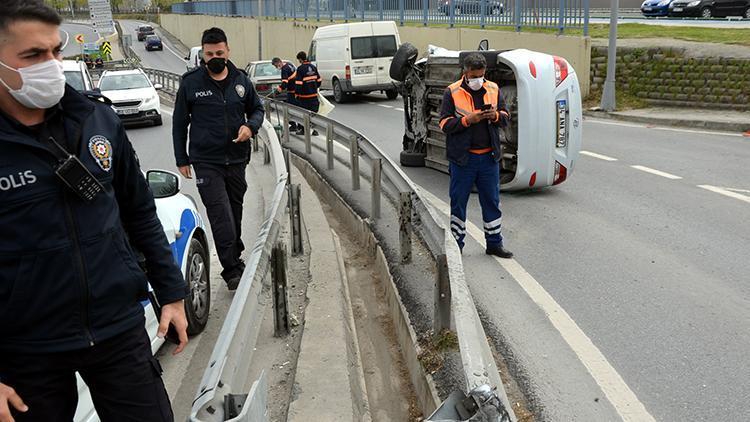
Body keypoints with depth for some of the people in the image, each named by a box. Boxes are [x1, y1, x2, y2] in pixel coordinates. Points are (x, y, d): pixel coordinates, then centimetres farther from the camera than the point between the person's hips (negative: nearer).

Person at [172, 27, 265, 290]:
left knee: (235, 211, 15)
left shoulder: (241, 80, 4)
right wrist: (181, 159, 2)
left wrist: (251, 126, -7)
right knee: (221, 215, -11)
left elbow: (257, 108, 16)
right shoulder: (191, 82, -3)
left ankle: (235, 257, 34)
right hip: (206, 162, -3)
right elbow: (179, 123, 3)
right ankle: (233, 270, -6)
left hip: (237, 159, 4)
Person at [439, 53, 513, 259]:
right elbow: (445, 123, -7)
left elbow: (506, 116, 12)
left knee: (492, 199, 10)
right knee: (458, 201, 5)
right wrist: (467, 120, -21)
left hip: (489, 156, 3)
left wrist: (495, 116, -10)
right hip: (462, 157, -3)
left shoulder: (493, 89, 8)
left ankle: (494, 243, 22)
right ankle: (456, 244, 17)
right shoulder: (452, 92, -4)